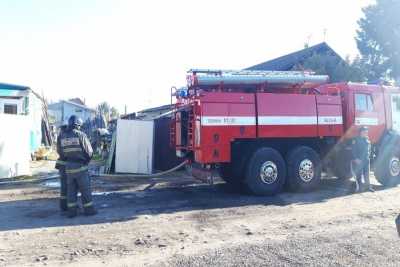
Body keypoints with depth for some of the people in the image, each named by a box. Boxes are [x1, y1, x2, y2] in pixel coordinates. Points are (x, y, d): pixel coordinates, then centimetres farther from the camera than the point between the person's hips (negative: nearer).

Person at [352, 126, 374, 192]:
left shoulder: (367, 139, 10)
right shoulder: (356, 140, -7)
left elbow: (369, 149, 19)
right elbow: (353, 150, -10)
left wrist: (368, 156, 8)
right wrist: (356, 159, -15)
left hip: (366, 160, 5)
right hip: (358, 160, -5)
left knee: (367, 174, 6)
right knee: (358, 174, 1)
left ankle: (368, 186, 11)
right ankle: (359, 187, 10)